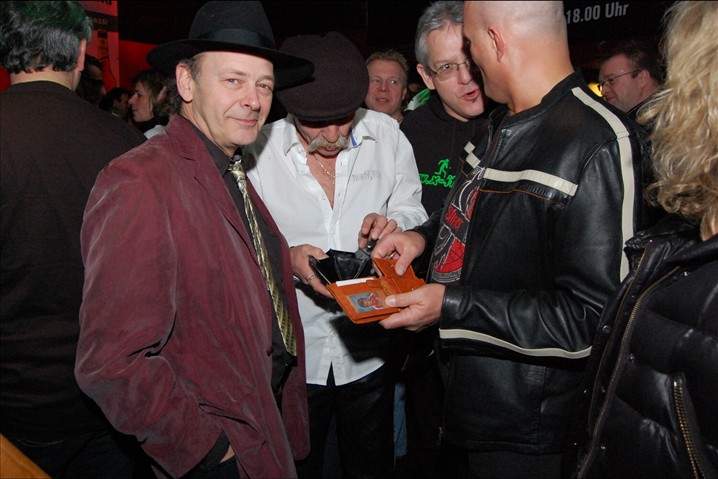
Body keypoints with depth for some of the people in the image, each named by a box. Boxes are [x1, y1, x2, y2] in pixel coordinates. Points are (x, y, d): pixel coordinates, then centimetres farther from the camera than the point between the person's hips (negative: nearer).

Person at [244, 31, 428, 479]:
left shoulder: (386, 133, -5)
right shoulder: (259, 150, -10)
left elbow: (414, 212, 2)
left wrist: (392, 222, -20)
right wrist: (286, 258, -27)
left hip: (369, 353, 2)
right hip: (291, 355, -1)